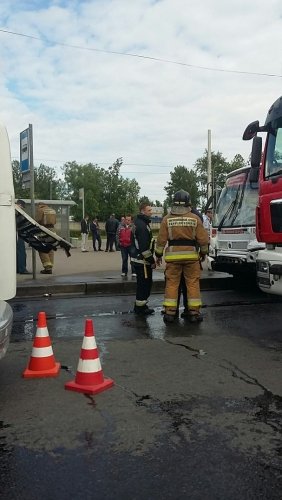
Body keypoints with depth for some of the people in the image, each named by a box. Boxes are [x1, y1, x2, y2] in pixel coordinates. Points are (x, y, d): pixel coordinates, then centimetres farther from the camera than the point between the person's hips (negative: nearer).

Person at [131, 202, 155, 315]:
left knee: (144, 283, 17)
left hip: (140, 259, 11)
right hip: (142, 260, -11)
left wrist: (151, 259, 21)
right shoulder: (142, 225, -19)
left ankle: (140, 305, 27)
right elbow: (144, 246, -24)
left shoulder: (140, 223, 16)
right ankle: (140, 307, 4)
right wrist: (151, 261, -19)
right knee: (144, 283, -4)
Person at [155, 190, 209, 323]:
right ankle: (194, 312, 8)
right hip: (191, 255, 0)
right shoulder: (195, 218, -2)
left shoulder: (167, 219, -1)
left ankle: (170, 312, 6)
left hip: (173, 256, 0)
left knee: (172, 283, 6)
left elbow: (161, 239, -1)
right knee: (193, 283, 6)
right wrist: (203, 252, 15)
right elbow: (203, 239, -1)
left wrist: (158, 255, 10)